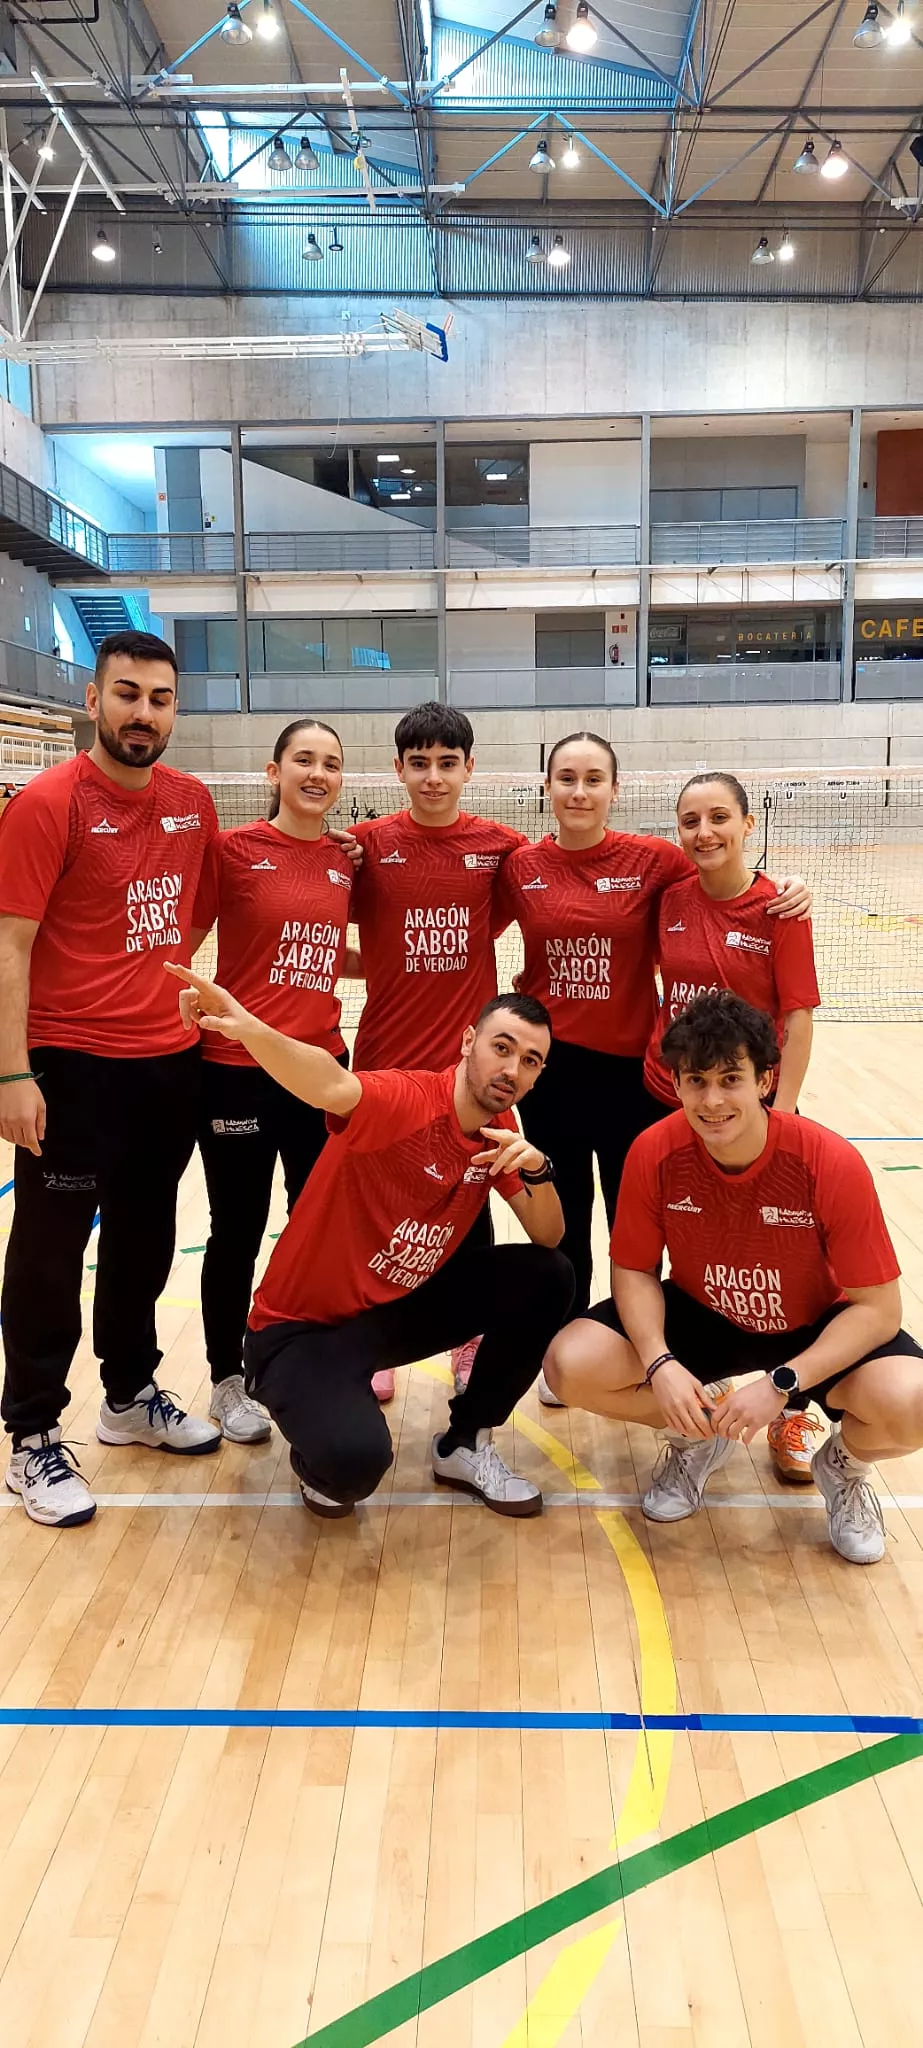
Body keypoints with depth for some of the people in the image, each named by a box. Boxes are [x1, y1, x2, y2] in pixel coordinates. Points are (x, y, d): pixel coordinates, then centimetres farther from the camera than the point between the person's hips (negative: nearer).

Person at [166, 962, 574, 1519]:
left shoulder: (501, 1130, -1)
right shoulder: (405, 1100, -25)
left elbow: (548, 1237, 0)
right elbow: (331, 1086, -47)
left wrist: (538, 1169, -22)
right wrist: (247, 1027, -67)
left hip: (402, 1307, 7)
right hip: (305, 1326, -7)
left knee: (547, 1277, -7)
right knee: (354, 1460, -35)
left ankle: (466, 1445, 11)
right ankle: (322, 1459, 7)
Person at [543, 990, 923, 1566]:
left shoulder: (832, 1164, -28)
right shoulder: (654, 1153, -21)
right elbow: (634, 1271, -8)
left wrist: (781, 1383, -30)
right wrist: (659, 1364, -26)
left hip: (816, 1328, -2)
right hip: (698, 1317, 3)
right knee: (571, 1366, -20)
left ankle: (843, 1461, 8)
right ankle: (702, 1431, 11)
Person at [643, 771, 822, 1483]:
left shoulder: (781, 910, -10)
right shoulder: (670, 900, 1)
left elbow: (798, 1019, -11)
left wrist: (781, 1113, -15)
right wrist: (657, 1051, 5)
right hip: (669, 1101, 4)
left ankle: (794, 1412, 20)